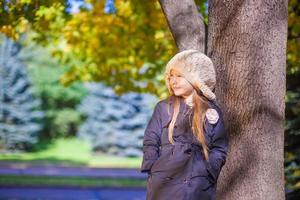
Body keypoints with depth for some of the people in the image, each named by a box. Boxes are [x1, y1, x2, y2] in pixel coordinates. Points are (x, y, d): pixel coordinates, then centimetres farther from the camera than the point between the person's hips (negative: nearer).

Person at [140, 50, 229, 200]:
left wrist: (207, 172, -6)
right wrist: (154, 169, -2)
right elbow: (150, 143, 8)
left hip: (199, 187, 0)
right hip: (164, 185, 0)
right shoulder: (163, 107, 7)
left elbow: (220, 148, 6)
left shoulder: (212, 111, 6)